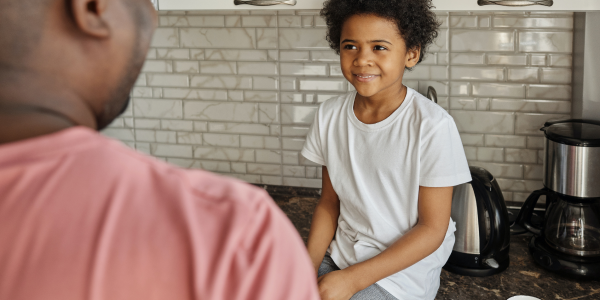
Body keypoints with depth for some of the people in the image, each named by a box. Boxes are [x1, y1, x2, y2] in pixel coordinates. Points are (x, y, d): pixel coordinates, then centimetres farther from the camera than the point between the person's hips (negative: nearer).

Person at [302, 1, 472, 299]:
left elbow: (432, 228, -14)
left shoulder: (432, 126, -19)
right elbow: (329, 202, 6)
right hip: (341, 253, 5)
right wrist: (309, 267, -9)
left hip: (404, 268, -4)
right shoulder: (329, 115, -3)